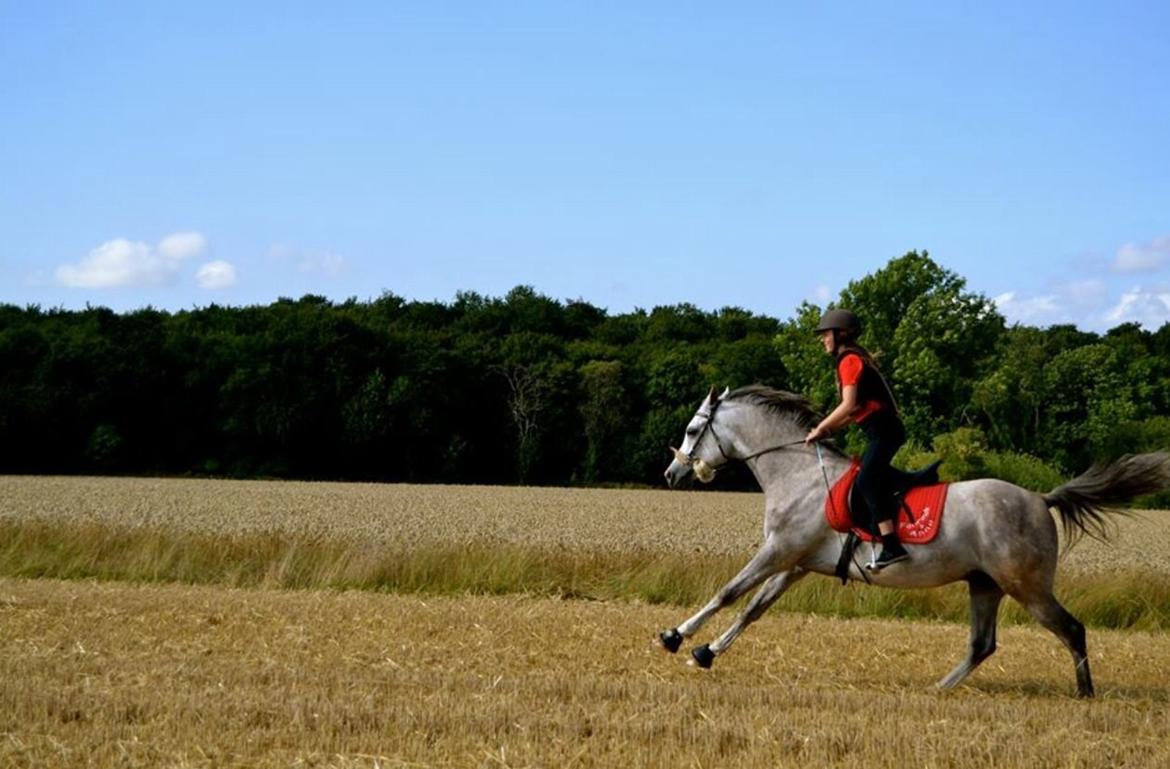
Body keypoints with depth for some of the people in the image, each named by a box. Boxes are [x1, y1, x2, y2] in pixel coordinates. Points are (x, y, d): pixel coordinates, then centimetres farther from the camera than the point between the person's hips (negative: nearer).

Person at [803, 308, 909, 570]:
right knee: (869, 479, 15)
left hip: (882, 430, -11)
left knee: (866, 480, -23)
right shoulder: (855, 359, 23)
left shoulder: (849, 361, -7)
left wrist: (821, 429, -9)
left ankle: (892, 546, -35)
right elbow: (856, 408, 21)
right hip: (884, 430, 11)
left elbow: (849, 405, -17)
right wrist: (829, 428, 13)